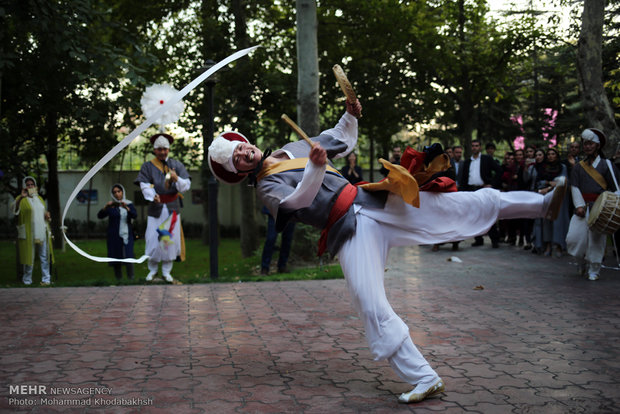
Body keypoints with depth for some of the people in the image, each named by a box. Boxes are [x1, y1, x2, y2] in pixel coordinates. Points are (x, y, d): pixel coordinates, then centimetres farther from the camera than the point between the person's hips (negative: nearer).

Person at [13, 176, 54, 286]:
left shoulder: (39, 198, 17)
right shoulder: (22, 199, -2)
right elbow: (15, 210, -22)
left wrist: (47, 215, 4)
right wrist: (21, 197, -38)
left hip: (42, 232, 5)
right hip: (28, 233, -5)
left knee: (45, 257, 5)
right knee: (29, 256, 0)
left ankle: (46, 279, 11)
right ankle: (27, 280, 12)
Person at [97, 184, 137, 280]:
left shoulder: (129, 204, 6)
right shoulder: (110, 206, 6)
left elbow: (135, 215, -10)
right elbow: (100, 215, -6)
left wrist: (126, 208, -27)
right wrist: (105, 206, -24)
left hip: (126, 234, -1)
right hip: (114, 236, 1)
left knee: (128, 256, -14)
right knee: (116, 258, 0)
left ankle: (131, 279, -13)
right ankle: (118, 280, 8)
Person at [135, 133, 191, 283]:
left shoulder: (177, 165, 6)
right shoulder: (147, 166, 3)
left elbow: (186, 185, -2)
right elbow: (145, 185, -9)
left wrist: (177, 178, -23)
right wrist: (153, 196, -30)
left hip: (172, 208, 1)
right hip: (156, 207, -1)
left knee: (171, 239, 3)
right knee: (153, 239, -1)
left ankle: (166, 271, 16)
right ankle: (152, 270, 18)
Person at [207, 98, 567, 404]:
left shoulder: (295, 148, 21)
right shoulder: (267, 188, 1)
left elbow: (344, 144, 29)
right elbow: (298, 199, -20)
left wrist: (350, 116, 12)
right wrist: (314, 168, -37)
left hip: (370, 201, 5)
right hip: (350, 232, -5)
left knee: (464, 205, 0)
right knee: (373, 307, -19)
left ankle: (541, 203, 9)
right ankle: (424, 379, -12)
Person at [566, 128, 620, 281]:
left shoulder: (606, 165, 4)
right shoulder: (579, 166, 10)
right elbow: (574, 187, 4)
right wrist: (579, 206, -9)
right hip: (582, 207, 2)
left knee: (597, 239, -1)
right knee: (573, 238, -7)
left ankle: (594, 270, 12)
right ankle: (582, 262, 21)